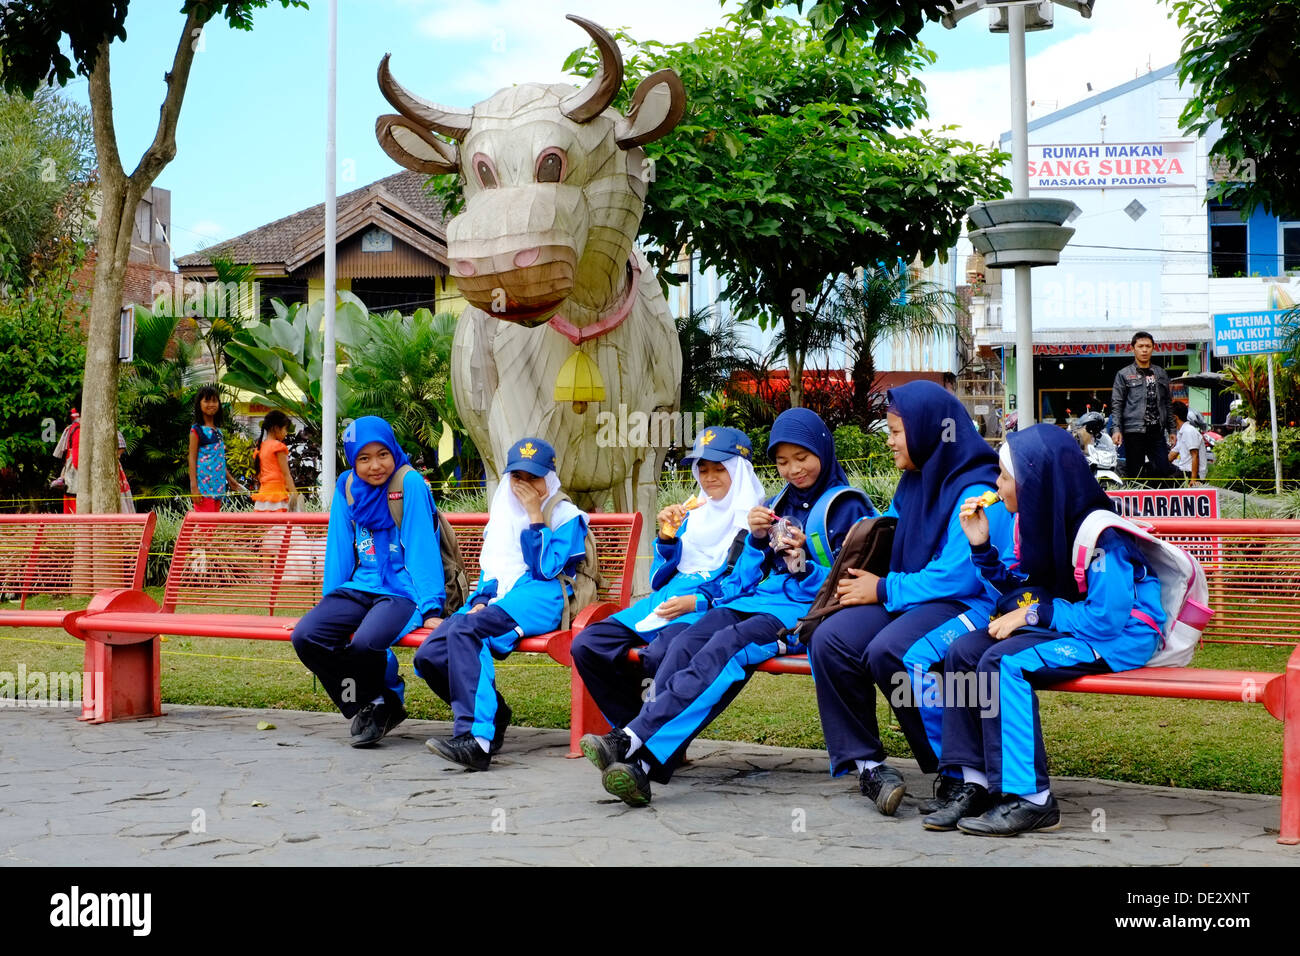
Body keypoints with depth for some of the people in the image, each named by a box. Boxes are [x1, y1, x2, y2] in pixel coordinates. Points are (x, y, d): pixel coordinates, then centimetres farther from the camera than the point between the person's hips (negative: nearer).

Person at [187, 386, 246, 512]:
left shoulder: (217, 430, 15)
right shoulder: (197, 430, -5)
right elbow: (192, 459, -8)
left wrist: (230, 479, 25)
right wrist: (194, 487, -15)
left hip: (218, 486, 7)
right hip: (204, 487, -7)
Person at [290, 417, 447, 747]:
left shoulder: (410, 484, -8)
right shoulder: (347, 487, 8)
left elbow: (423, 550, -11)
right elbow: (339, 551, 14)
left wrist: (431, 609, -15)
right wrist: (329, 605, 12)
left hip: (401, 592, -6)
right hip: (359, 589, 6)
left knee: (365, 643, -34)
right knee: (305, 636, -19)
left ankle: (384, 700, 0)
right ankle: (368, 706, -2)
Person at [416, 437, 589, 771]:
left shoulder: (566, 515, 6)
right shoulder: (503, 511, 25)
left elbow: (547, 569, -7)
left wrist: (535, 516, -7)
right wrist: (482, 599, 3)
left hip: (538, 600, -7)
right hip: (497, 596, 7)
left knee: (463, 629, -35)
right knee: (428, 656, -19)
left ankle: (475, 737, -45)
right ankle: (493, 716, -4)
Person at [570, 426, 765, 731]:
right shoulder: (694, 516, 22)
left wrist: (698, 602, -18)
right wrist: (667, 537, 2)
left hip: (711, 611, -7)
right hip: (666, 602, 7)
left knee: (660, 653, -38)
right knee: (586, 645, -12)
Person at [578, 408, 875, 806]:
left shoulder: (847, 506, 4)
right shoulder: (779, 504, 24)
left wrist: (803, 564, -18)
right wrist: (757, 538, 3)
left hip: (809, 610, -6)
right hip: (764, 599, 6)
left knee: (727, 647, -34)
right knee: (688, 641, -26)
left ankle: (633, 744, -45)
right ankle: (646, 763, -43)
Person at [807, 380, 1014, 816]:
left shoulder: (977, 492, -14)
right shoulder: (913, 483, 14)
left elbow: (958, 576, -21)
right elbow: (896, 548, 29)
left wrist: (883, 589, -14)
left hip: (968, 606, -8)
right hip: (913, 599, 8)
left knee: (890, 651, -34)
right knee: (831, 640, -16)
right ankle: (863, 762, -8)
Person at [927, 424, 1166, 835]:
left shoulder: (1100, 534, -22)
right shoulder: (1035, 519, 4)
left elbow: (1106, 618, -26)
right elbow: (1015, 583, 18)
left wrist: (1035, 613, -22)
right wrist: (982, 546, 2)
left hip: (1119, 637, -9)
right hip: (1056, 626, 9)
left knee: (1003, 661, -29)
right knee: (963, 653, -8)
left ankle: (1031, 799, -24)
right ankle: (976, 783, -8)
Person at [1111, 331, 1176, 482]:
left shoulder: (1161, 374, 17)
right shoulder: (1123, 374, 5)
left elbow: (1167, 403, 21)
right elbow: (1116, 404, 1)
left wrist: (1171, 430, 16)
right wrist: (1117, 429, -10)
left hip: (1157, 431, 4)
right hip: (1134, 431, -4)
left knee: (1164, 472, -3)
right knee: (1135, 475, -2)